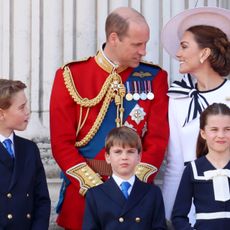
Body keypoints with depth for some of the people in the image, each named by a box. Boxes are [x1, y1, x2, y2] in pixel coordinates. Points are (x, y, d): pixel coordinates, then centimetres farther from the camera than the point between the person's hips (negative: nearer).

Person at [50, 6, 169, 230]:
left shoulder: (154, 78, 2)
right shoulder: (71, 76, -2)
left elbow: (158, 139, -2)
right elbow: (62, 143, -6)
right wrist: (96, 188, -15)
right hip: (83, 193, -1)